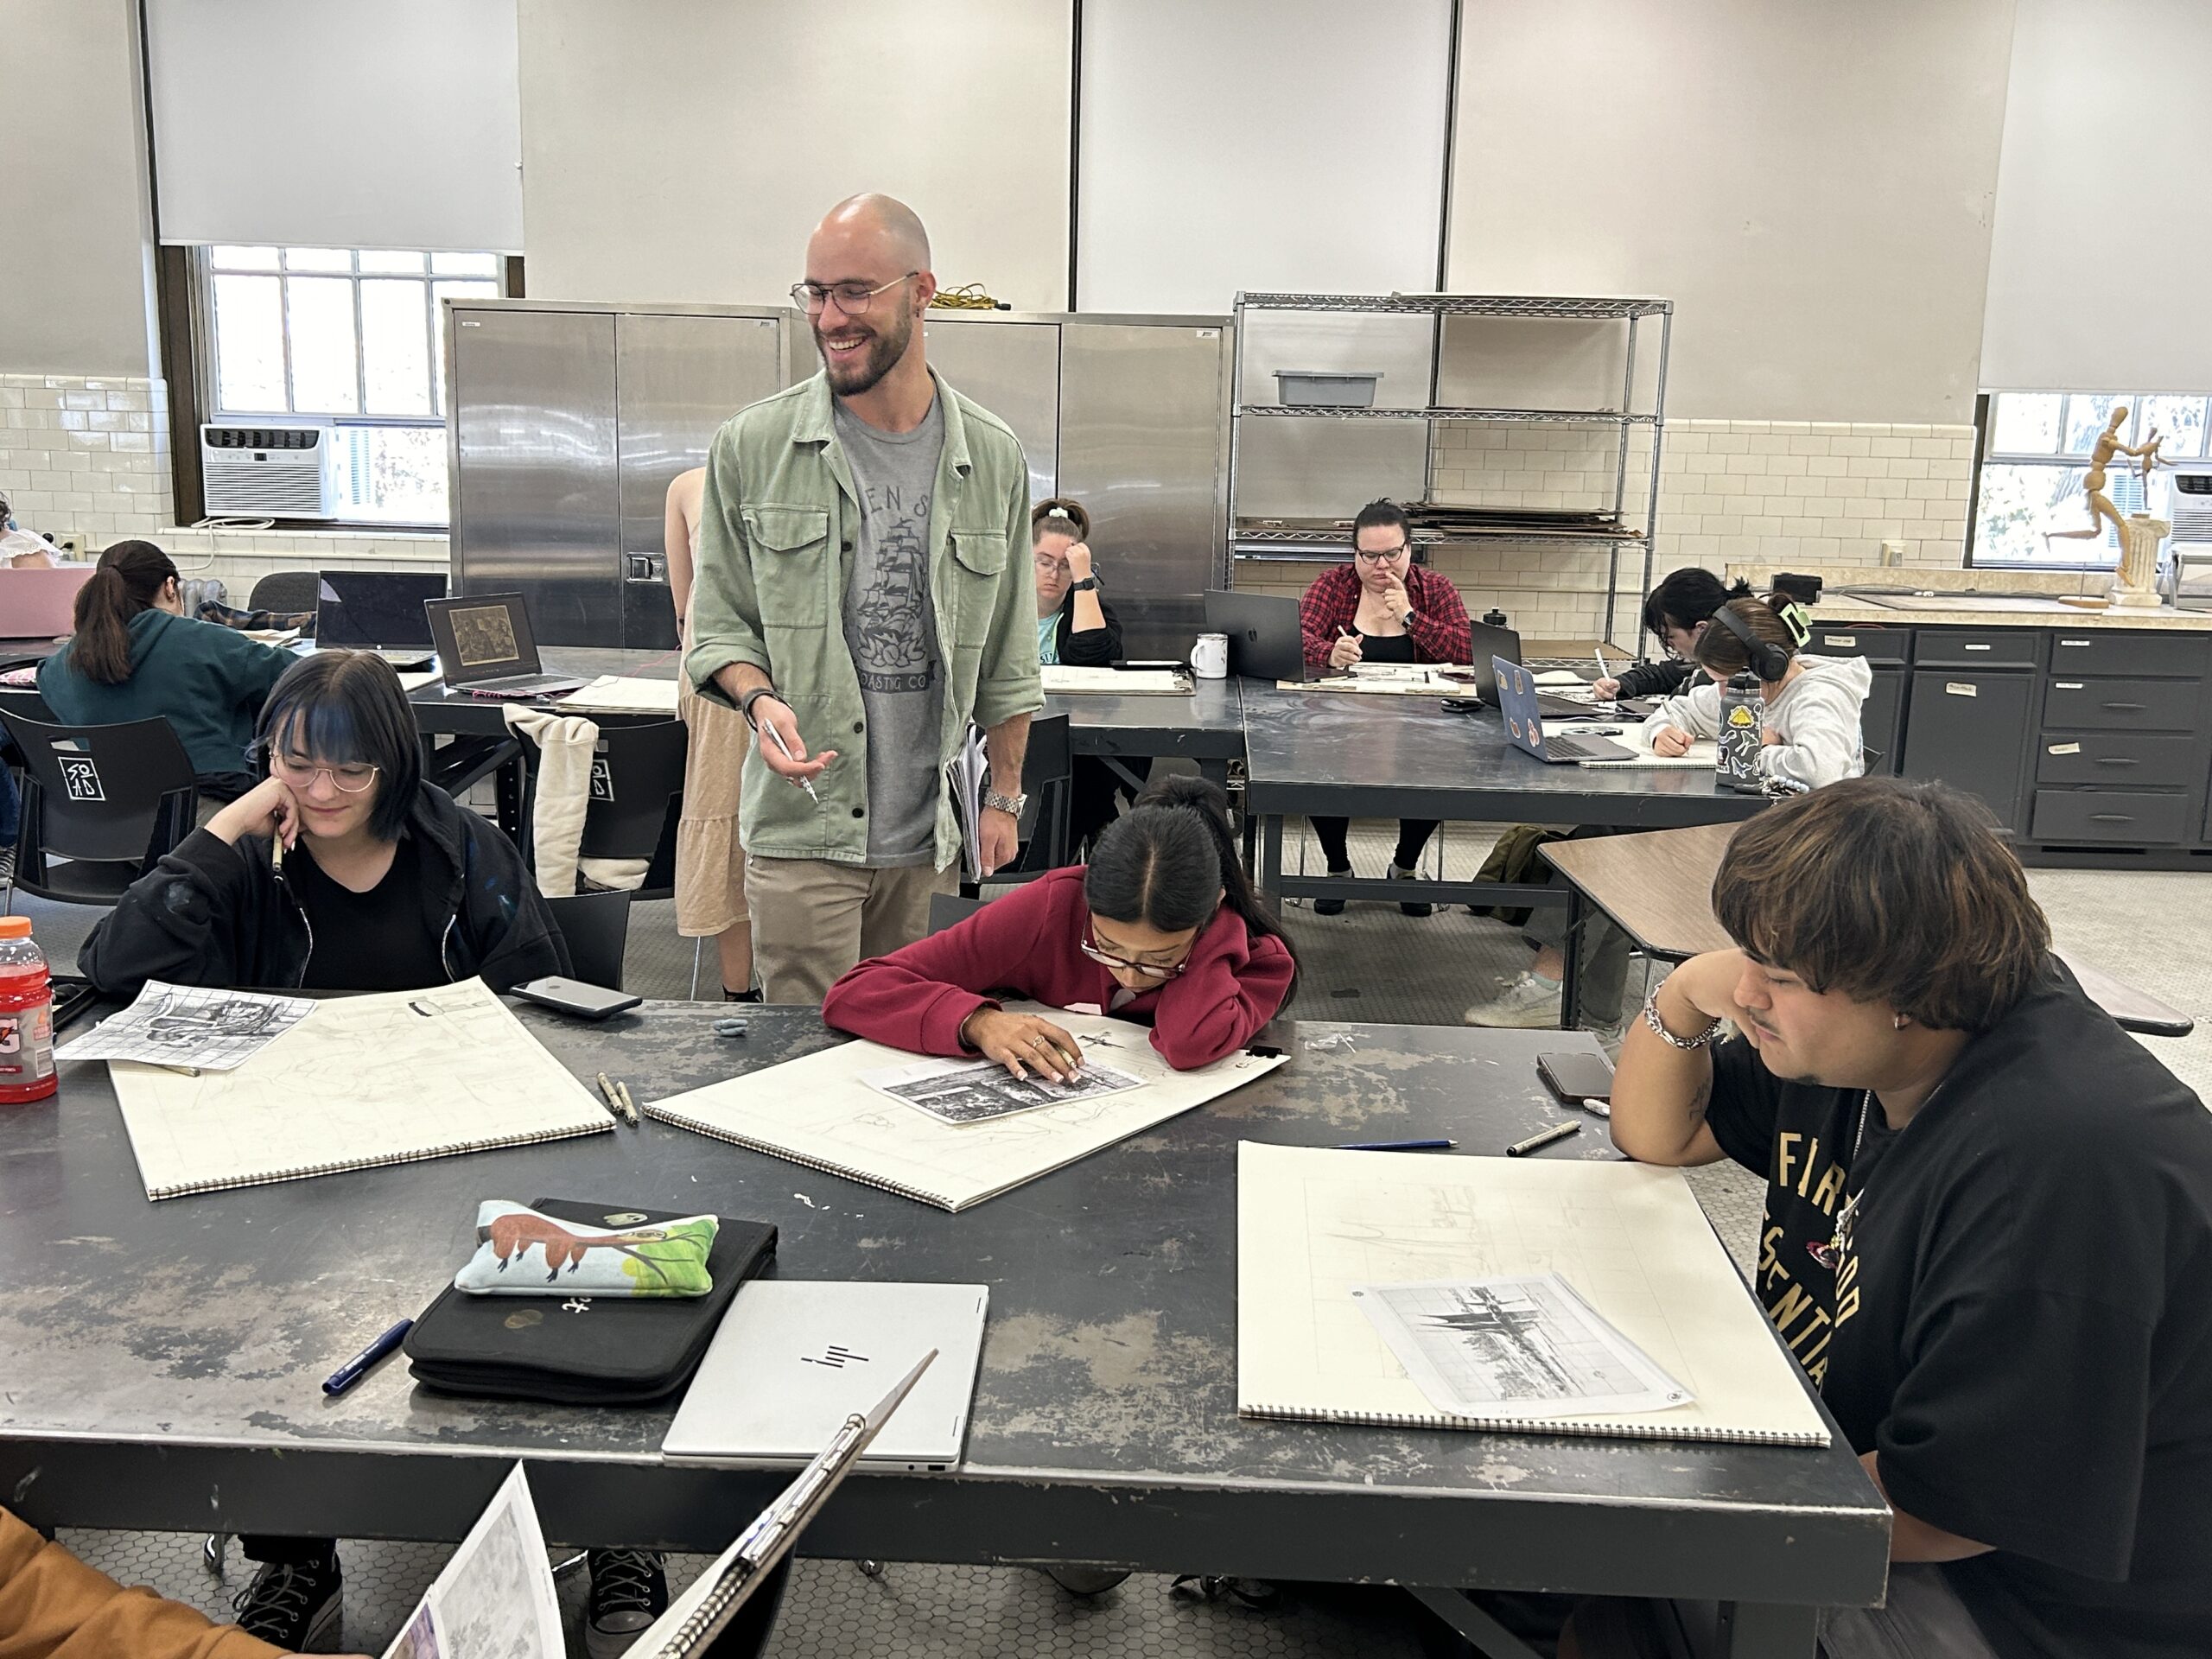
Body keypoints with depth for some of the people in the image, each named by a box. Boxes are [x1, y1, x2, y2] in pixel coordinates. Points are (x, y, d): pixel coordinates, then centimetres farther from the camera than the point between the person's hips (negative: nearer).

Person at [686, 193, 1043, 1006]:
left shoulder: (992, 457, 5)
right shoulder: (752, 447, 0)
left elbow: (1007, 658, 10)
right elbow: (718, 626, 5)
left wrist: (1004, 795, 10)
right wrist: (760, 699, -16)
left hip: (927, 832, 2)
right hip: (802, 825, -2)